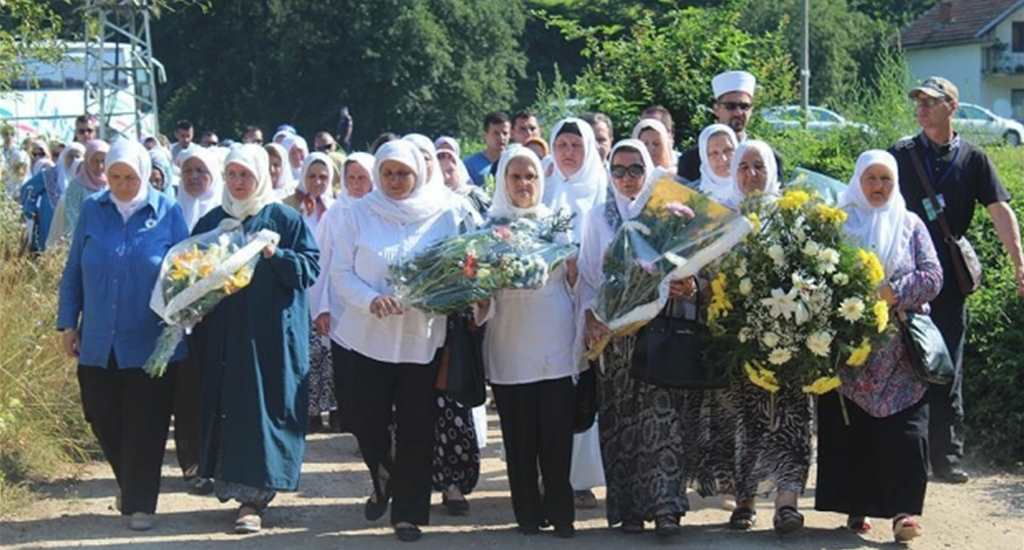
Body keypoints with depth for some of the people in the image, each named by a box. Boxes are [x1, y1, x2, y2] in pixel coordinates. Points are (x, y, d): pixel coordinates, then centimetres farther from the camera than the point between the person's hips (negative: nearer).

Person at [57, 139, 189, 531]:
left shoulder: (168, 213, -2)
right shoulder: (92, 210, 3)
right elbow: (73, 271, 8)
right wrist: (67, 323, 5)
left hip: (150, 344, -3)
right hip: (98, 342, 3)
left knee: (145, 426, 2)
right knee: (102, 418, 10)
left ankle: (139, 503, 14)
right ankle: (130, 484, 34)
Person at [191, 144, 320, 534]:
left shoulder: (284, 219, 1)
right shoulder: (211, 222, 12)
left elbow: (310, 266, -3)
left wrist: (276, 255, -18)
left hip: (272, 333, -4)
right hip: (222, 333, 4)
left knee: (263, 408, -6)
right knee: (226, 406, 5)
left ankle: (253, 497, -4)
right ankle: (232, 483, 18)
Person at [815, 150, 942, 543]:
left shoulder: (910, 225, 13)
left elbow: (932, 276, 3)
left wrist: (894, 294, -13)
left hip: (900, 349, 0)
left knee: (905, 431, -10)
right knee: (849, 429, -1)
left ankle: (903, 510, -11)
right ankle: (856, 507, 8)